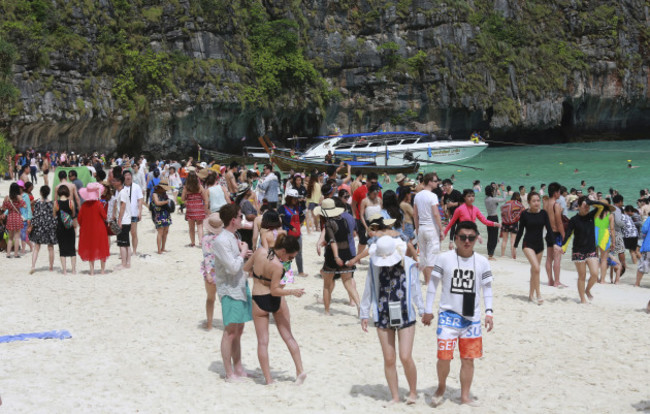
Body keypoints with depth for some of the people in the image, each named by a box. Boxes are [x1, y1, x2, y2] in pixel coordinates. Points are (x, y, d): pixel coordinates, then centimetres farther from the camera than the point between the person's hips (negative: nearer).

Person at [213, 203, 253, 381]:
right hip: (230, 290, -10)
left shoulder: (231, 237, 12)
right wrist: (243, 252, -9)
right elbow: (233, 267, -23)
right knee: (230, 331, -5)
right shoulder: (221, 241, -19)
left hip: (240, 288, 10)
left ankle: (238, 368, 24)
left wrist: (243, 253, 4)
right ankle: (230, 373, 1)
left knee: (238, 331, 15)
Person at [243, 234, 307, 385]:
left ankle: (268, 379, 7)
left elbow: (246, 268, 7)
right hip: (276, 301, -3)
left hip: (258, 301, 3)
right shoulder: (278, 266, -22)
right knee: (288, 336, 12)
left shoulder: (260, 251, -9)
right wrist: (292, 292, -20)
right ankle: (300, 370, 10)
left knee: (262, 341, 8)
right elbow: (274, 291, -19)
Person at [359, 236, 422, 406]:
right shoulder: (374, 266, 1)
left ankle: (413, 391, 14)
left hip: (405, 316, -2)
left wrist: (423, 311, 4)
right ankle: (395, 396, 16)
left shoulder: (409, 265, -3)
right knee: (389, 360, 4)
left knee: (405, 357, -9)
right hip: (383, 317, 2)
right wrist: (364, 314, 11)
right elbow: (368, 292, 9)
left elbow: (415, 290, 4)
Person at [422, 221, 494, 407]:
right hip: (448, 315, -2)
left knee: (468, 358, 7)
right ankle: (441, 387, 19)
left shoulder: (482, 262, 0)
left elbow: (487, 287, 8)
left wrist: (489, 311, -1)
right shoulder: (444, 258, -6)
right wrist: (428, 310, 3)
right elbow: (433, 283, 2)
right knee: (444, 356, -9)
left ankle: (465, 396, 21)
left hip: (472, 317, 2)